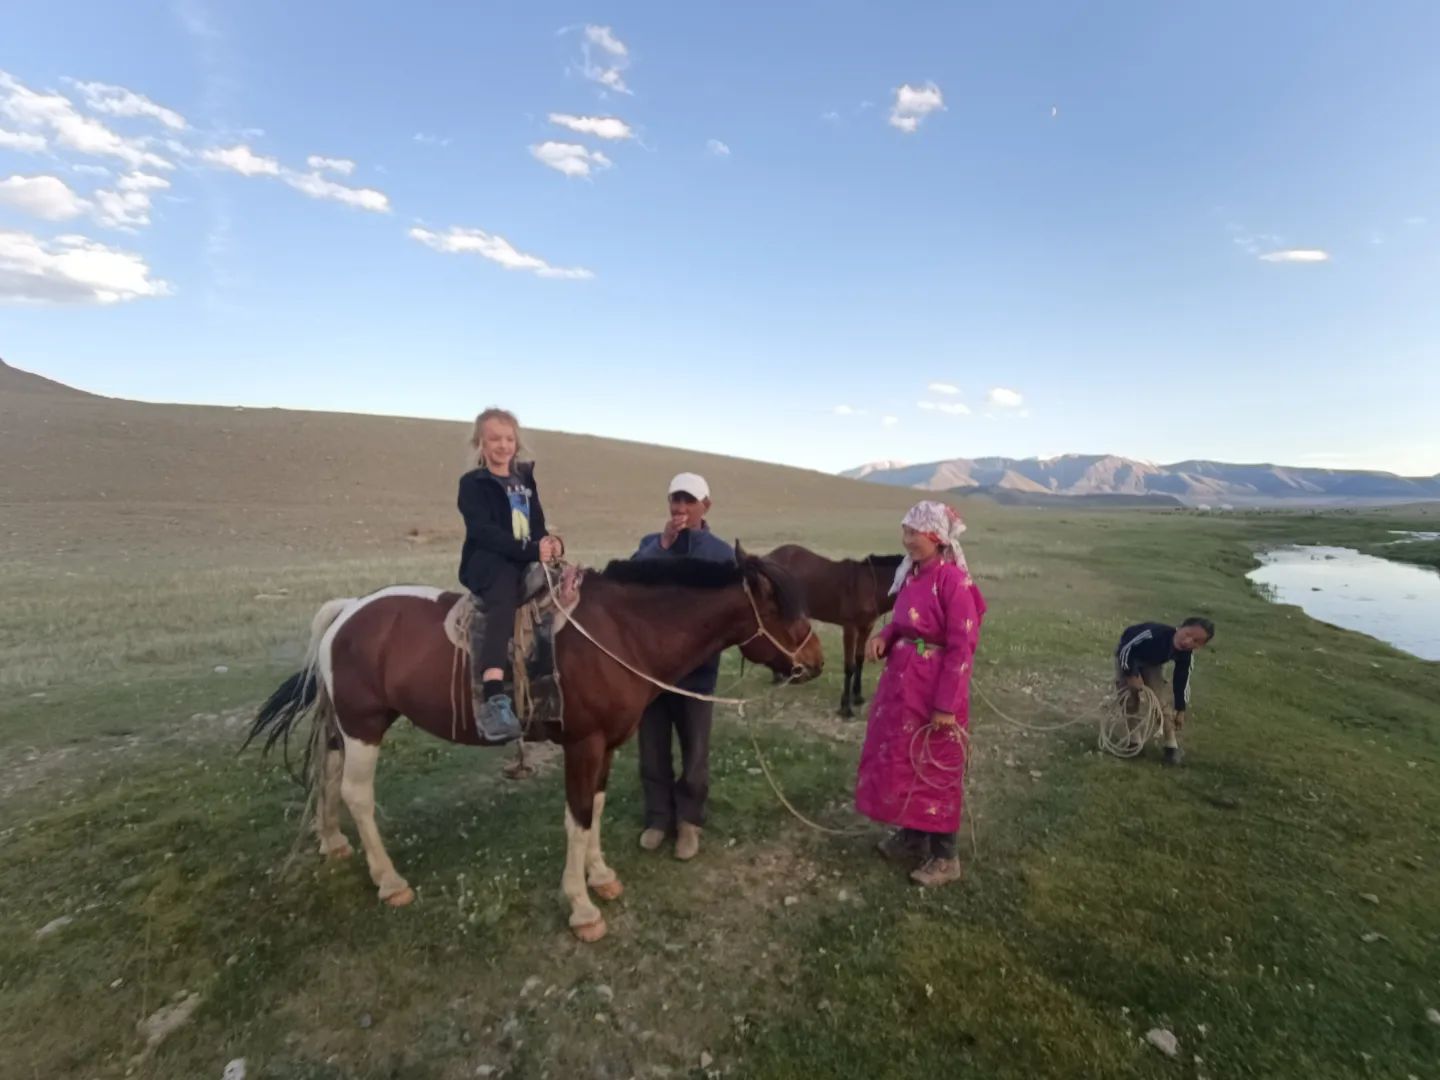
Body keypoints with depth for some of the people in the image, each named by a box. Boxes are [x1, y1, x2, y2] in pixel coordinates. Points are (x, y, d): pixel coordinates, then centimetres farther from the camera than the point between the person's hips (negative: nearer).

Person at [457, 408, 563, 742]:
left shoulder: (525, 478, 19)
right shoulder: (473, 483, 1)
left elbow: (537, 526, 18)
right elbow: (484, 532, -13)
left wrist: (550, 542, -7)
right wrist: (531, 550, -24)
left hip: (526, 563, 7)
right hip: (487, 565, -7)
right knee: (505, 591, -35)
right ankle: (493, 699, -49)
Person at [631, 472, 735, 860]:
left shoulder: (721, 552, -2)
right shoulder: (652, 542, 5)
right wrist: (663, 543, -21)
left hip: (696, 663, -2)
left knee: (694, 749, 10)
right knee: (653, 746, 14)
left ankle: (688, 820, 30)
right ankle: (658, 816, 32)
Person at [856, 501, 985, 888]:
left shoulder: (953, 581, -19)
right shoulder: (911, 573, 5)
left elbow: (961, 648, -19)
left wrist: (945, 704, -19)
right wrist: (883, 638, -6)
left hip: (935, 689, -8)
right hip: (901, 682, 8)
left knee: (934, 770, 6)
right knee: (899, 761, 18)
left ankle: (944, 857, 25)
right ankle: (911, 836, 38)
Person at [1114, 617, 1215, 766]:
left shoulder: (1186, 655, -24)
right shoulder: (1154, 634, -44)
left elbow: (1182, 681, -9)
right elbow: (1125, 649, -32)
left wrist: (1181, 711, -4)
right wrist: (1132, 675, -28)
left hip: (1153, 663, 4)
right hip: (1128, 655, -3)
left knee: (1160, 702, -5)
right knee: (1130, 701, -8)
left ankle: (1173, 747, 7)